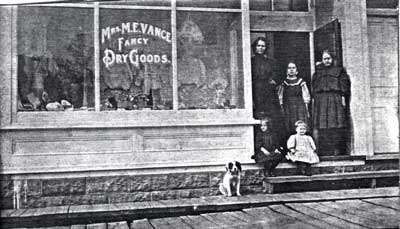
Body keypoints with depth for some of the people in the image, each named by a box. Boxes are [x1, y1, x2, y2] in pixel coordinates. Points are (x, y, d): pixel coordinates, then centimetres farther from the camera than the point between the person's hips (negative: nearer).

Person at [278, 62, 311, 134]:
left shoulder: (301, 82, 6)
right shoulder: (283, 83, 6)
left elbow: (306, 97, 8)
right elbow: (280, 98, 7)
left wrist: (307, 110, 4)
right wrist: (283, 110, 1)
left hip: (300, 108, 0)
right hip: (288, 110, 0)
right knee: (291, 131, -5)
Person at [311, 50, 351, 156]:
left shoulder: (339, 71, 14)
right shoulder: (318, 72, 20)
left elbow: (344, 86, 5)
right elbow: (313, 87, 16)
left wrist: (343, 97, -7)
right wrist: (314, 98, 4)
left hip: (336, 100, -2)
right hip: (320, 101, 2)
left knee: (336, 126, -9)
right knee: (322, 126, -6)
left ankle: (337, 151, -7)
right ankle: (324, 152, -5)